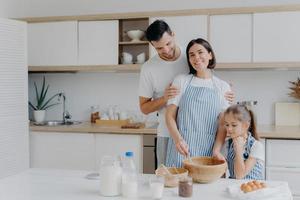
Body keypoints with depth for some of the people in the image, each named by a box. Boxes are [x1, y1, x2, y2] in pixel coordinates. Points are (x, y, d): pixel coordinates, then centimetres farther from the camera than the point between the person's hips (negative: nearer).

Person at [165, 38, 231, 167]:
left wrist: (216, 150, -10)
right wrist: (178, 139, -16)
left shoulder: (223, 87, 7)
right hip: (182, 147, -1)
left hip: (207, 151, 1)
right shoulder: (181, 80, 5)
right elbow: (170, 116, 1)